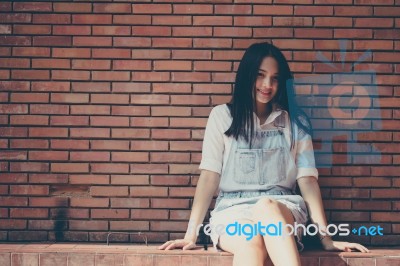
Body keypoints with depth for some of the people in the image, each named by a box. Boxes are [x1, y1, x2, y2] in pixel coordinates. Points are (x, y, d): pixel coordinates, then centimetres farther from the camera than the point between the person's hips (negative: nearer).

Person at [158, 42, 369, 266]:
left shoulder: (295, 122, 13)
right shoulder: (223, 116, 10)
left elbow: (308, 179, 6)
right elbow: (210, 175, 2)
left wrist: (326, 238, -4)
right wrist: (191, 235, -6)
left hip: (283, 210, 1)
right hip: (233, 209, 0)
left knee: (266, 207, -38)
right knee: (251, 241, -38)